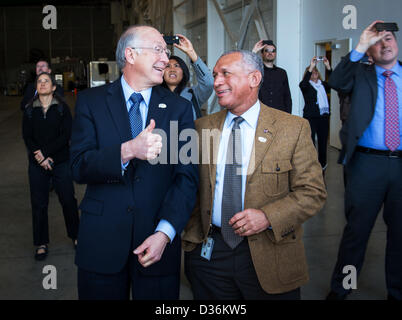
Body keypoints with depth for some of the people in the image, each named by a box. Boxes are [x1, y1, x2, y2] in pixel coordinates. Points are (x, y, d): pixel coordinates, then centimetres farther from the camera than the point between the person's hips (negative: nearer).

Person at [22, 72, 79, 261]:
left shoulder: (62, 108, 0)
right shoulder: (30, 111, 5)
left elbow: (66, 135, -8)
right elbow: (27, 137, 1)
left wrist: (45, 152, -15)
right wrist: (41, 158, -12)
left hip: (61, 162, -1)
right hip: (37, 165, 2)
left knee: (68, 200, 4)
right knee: (39, 204, 5)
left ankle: (75, 235, 23)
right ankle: (41, 243, 17)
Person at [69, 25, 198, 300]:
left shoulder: (179, 108, 3)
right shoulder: (91, 101, 1)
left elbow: (187, 177, -3)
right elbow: (79, 167, -8)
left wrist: (165, 232, -15)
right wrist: (127, 151, -26)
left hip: (159, 241, 1)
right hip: (101, 241, 0)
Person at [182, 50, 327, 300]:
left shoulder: (293, 128, -5)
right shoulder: (203, 127, 4)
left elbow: (313, 192, -6)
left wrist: (268, 216, -19)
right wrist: (193, 236, 0)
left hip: (269, 255, -2)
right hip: (209, 253, 3)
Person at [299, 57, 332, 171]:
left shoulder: (323, 85, 17)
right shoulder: (306, 86, 5)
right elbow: (303, 84, -18)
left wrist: (328, 67, -10)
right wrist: (311, 67, -20)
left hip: (324, 116, 4)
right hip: (311, 117, -4)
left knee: (323, 142, 8)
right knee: (310, 142, -11)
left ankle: (322, 165, 18)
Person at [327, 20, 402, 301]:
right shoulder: (361, 73, 5)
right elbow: (336, 82, -15)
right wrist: (360, 47, -20)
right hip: (367, 163, -2)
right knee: (356, 229, 5)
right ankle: (340, 288, 22)